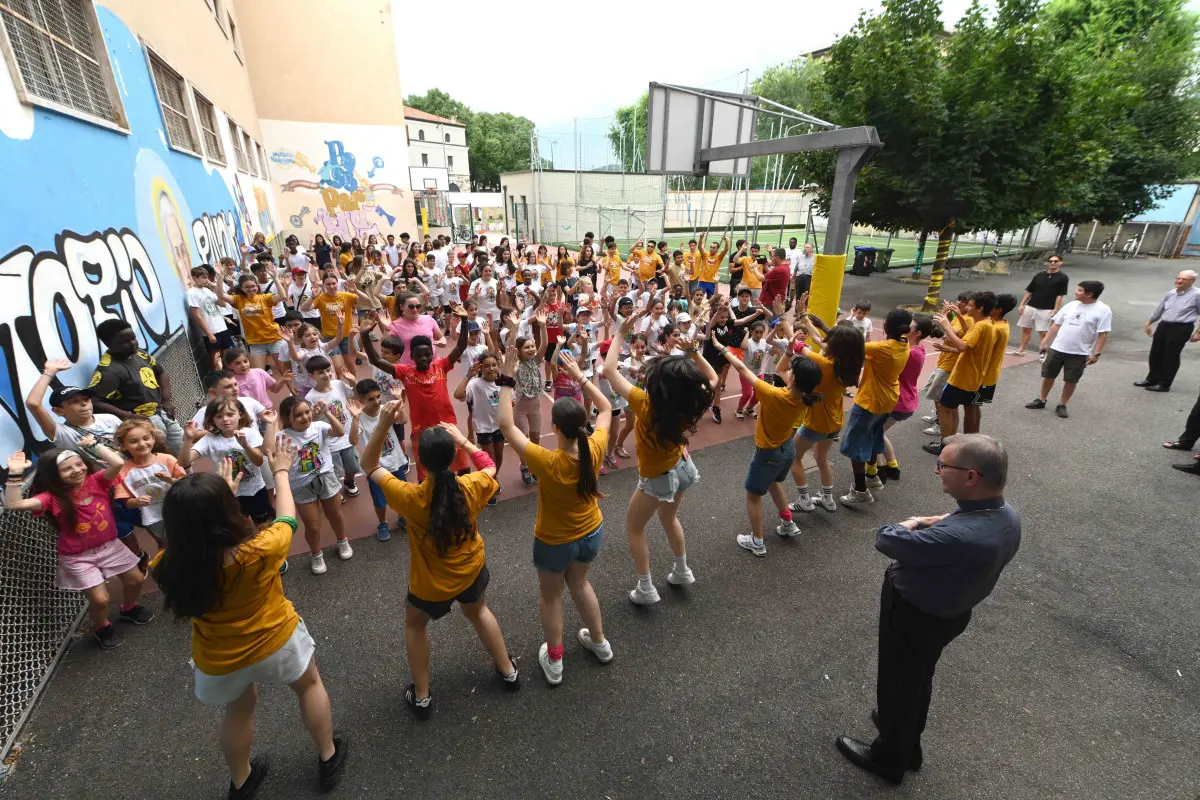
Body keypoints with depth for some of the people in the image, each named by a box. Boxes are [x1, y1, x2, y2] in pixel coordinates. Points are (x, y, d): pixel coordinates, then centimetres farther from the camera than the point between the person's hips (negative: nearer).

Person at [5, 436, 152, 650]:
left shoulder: (96, 481, -10)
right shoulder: (52, 497, -16)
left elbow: (118, 463, -28)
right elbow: (13, 504, -32)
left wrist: (93, 444, -22)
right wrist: (15, 473, -34)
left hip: (110, 546, 3)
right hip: (77, 558, -3)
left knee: (136, 579, 13)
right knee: (100, 599, -5)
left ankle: (129, 608, 46)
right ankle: (101, 627, 28)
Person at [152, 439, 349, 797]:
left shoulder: (170, 567, -26)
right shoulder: (258, 552, -35)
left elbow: (197, 531, -2)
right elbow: (287, 519, -13)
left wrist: (220, 492, 5)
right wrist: (281, 471, 1)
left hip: (220, 663, 3)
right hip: (275, 642, -2)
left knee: (239, 708, 32)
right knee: (309, 685, 27)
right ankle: (328, 758, 44)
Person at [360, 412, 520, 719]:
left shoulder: (410, 497, -30)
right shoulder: (472, 487, -24)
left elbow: (369, 464, -17)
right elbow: (490, 467, 1)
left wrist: (383, 424, -28)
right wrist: (463, 439, -1)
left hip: (430, 585, -2)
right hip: (472, 571, 2)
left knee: (415, 625, 30)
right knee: (478, 611, 34)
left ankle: (421, 697, 40)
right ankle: (508, 672, 44)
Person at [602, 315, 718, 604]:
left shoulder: (646, 405, -34)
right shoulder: (692, 403, -21)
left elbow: (609, 370, -29)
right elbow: (711, 378, 2)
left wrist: (620, 333, -20)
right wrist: (693, 352, -13)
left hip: (658, 478, -6)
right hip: (682, 467, 6)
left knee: (634, 528, 18)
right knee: (669, 518, 31)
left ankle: (646, 589, 25)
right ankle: (682, 571, 46)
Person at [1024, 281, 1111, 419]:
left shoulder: (1102, 310, -9)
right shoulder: (1071, 305, 4)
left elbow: (1103, 334, -11)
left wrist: (1096, 353, -15)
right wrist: (1045, 342, 8)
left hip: (1079, 353, -4)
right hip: (1057, 348, 4)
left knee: (1071, 381, 6)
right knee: (1048, 376, 11)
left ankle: (1062, 405, 19)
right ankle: (1041, 400, 26)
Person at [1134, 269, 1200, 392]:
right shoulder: (1171, 293, 9)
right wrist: (1149, 322, 24)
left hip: (1181, 329, -6)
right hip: (1163, 326, 6)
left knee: (1171, 357, 1)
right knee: (1155, 354, 13)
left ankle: (1164, 384, 11)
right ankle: (1152, 379, 27)